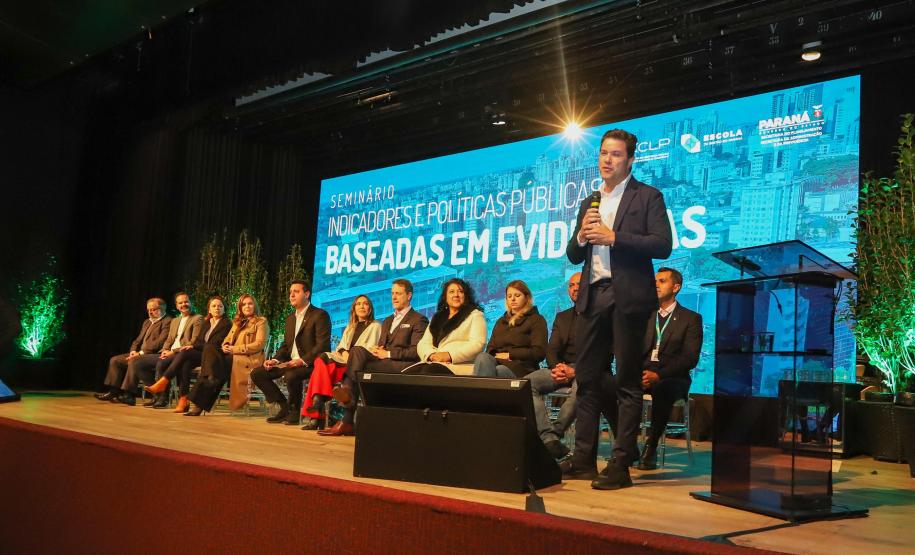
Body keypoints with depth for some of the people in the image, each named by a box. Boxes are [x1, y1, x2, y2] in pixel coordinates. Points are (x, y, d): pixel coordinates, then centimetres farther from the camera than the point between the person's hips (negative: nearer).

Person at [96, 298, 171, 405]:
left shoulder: (167, 321, -6)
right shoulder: (147, 322, 24)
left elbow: (160, 342, -16)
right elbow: (138, 340, 24)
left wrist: (141, 353, -18)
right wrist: (133, 351, 1)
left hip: (155, 355, -10)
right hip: (140, 354, 10)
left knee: (133, 361, -33)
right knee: (115, 360, -1)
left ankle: (129, 395, -31)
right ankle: (114, 392, -4)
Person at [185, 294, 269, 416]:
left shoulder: (261, 322, 5)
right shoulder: (237, 322, 27)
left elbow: (259, 344, -7)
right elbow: (228, 338, 22)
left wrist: (235, 349, -13)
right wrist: (225, 345, -4)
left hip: (248, 359, -7)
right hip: (232, 356, 7)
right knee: (209, 347, -22)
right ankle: (212, 378, -37)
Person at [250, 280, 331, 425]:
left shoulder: (320, 315, -8)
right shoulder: (290, 318, 19)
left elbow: (322, 345, -17)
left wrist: (302, 361, -27)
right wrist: (275, 360, 1)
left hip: (310, 363, -8)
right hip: (289, 363, 8)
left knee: (291, 375, -37)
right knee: (257, 373, -4)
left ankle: (294, 410, -11)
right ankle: (284, 406, 4)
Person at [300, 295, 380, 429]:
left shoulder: (375, 326, 13)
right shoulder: (349, 327, 33)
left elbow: (371, 349, -1)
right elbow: (340, 346, 22)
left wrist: (351, 356, -14)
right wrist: (343, 352, -3)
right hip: (343, 360, 5)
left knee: (322, 366, -30)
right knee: (321, 361, -30)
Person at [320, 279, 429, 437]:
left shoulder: (419, 320, 5)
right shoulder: (387, 321, 31)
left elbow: (417, 351, -7)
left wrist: (388, 354, -13)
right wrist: (376, 350, 1)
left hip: (402, 366, -6)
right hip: (382, 362, 7)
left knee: (359, 369, -27)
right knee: (358, 351, -25)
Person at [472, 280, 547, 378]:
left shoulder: (536, 320, 12)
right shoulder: (501, 321, 30)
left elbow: (539, 352, -2)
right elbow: (490, 349, 22)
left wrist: (510, 355, -6)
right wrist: (496, 356, -4)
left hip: (520, 368, -4)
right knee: (483, 357, -32)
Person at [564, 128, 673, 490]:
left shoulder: (647, 197, 3)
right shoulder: (589, 203, 21)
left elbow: (662, 245, -10)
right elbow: (573, 256, 19)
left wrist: (613, 237, -15)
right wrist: (581, 236, -2)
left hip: (627, 297, -6)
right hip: (592, 297, 6)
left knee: (627, 382, -2)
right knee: (587, 379, 5)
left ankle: (621, 465, 1)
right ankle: (583, 459, 12)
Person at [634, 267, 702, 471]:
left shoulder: (691, 319, 7)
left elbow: (690, 358, -5)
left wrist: (659, 375, -20)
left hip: (671, 378, -3)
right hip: (642, 375, 3)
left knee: (662, 389, -39)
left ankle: (651, 447, -24)